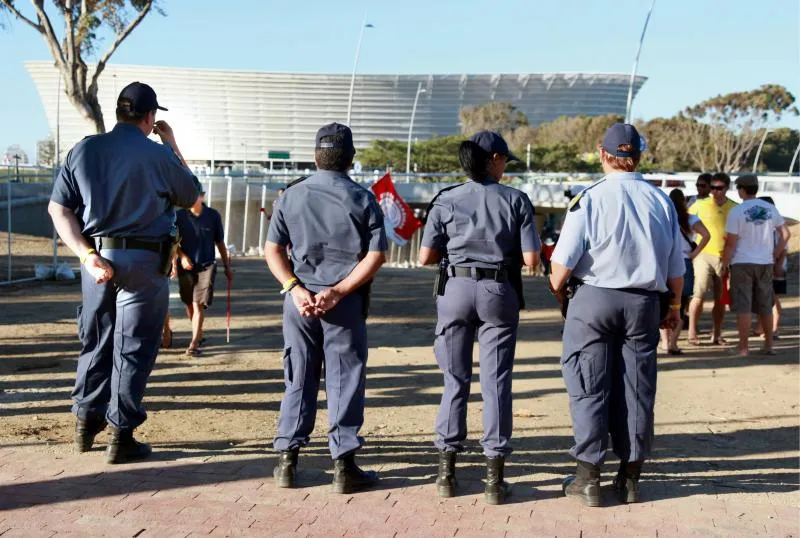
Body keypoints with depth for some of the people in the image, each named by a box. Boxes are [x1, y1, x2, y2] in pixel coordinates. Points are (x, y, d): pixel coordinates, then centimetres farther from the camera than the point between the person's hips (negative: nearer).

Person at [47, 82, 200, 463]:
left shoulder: (84, 149, 3)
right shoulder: (159, 155, -9)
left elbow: (58, 207, -1)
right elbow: (191, 196, 8)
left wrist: (87, 254, -7)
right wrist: (172, 146, 14)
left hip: (97, 256, 5)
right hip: (144, 261, -4)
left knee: (95, 341, 18)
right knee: (133, 347, 3)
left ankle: (87, 421, 28)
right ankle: (121, 435, 7)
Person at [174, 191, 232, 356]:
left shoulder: (213, 215, -1)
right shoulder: (180, 215, -2)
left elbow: (220, 243, 7)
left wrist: (227, 267, 10)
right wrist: (182, 256, -13)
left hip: (206, 266, -2)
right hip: (186, 266, 2)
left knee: (198, 305, -11)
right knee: (190, 304, 12)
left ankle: (194, 343, -10)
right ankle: (199, 335, 32)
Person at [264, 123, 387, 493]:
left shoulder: (291, 196, 6)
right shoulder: (363, 200, -1)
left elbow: (272, 249, 1)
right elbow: (376, 256, -8)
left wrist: (295, 288, -6)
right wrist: (338, 292, -11)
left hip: (299, 298, 3)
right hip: (346, 303, -2)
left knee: (298, 380, 11)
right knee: (345, 381, 4)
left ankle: (286, 462, 14)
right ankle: (343, 467, 7)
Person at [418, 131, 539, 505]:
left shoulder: (446, 201, 1)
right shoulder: (516, 200, -1)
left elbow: (426, 257, -1)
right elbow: (531, 260, -5)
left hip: (456, 289, 1)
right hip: (500, 292, -1)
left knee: (455, 379, 10)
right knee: (495, 381, 4)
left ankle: (447, 471, 13)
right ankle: (494, 477, 6)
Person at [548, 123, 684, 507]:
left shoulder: (590, 199, -9)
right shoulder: (661, 201, 4)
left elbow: (563, 261, -12)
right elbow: (676, 267, 8)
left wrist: (557, 290, 7)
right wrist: (673, 307, 21)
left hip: (593, 301, -3)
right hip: (644, 303, 4)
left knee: (590, 389, 4)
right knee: (637, 389, 10)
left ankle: (588, 479, 8)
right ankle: (629, 479, 17)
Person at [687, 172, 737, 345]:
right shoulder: (700, 205, -2)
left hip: (725, 257, 2)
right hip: (703, 254, -2)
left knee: (720, 298, 7)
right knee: (699, 294, -10)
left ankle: (716, 335, 17)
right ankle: (692, 332, -1)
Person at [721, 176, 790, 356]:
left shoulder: (736, 211, -11)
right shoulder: (770, 209, 4)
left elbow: (731, 243, -11)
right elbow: (785, 234, 8)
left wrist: (724, 264, -2)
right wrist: (775, 255, 13)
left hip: (742, 263, -4)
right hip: (765, 263, 4)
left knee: (743, 307, 0)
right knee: (765, 307, 14)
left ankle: (744, 348, -1)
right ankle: (768, 345, 20)